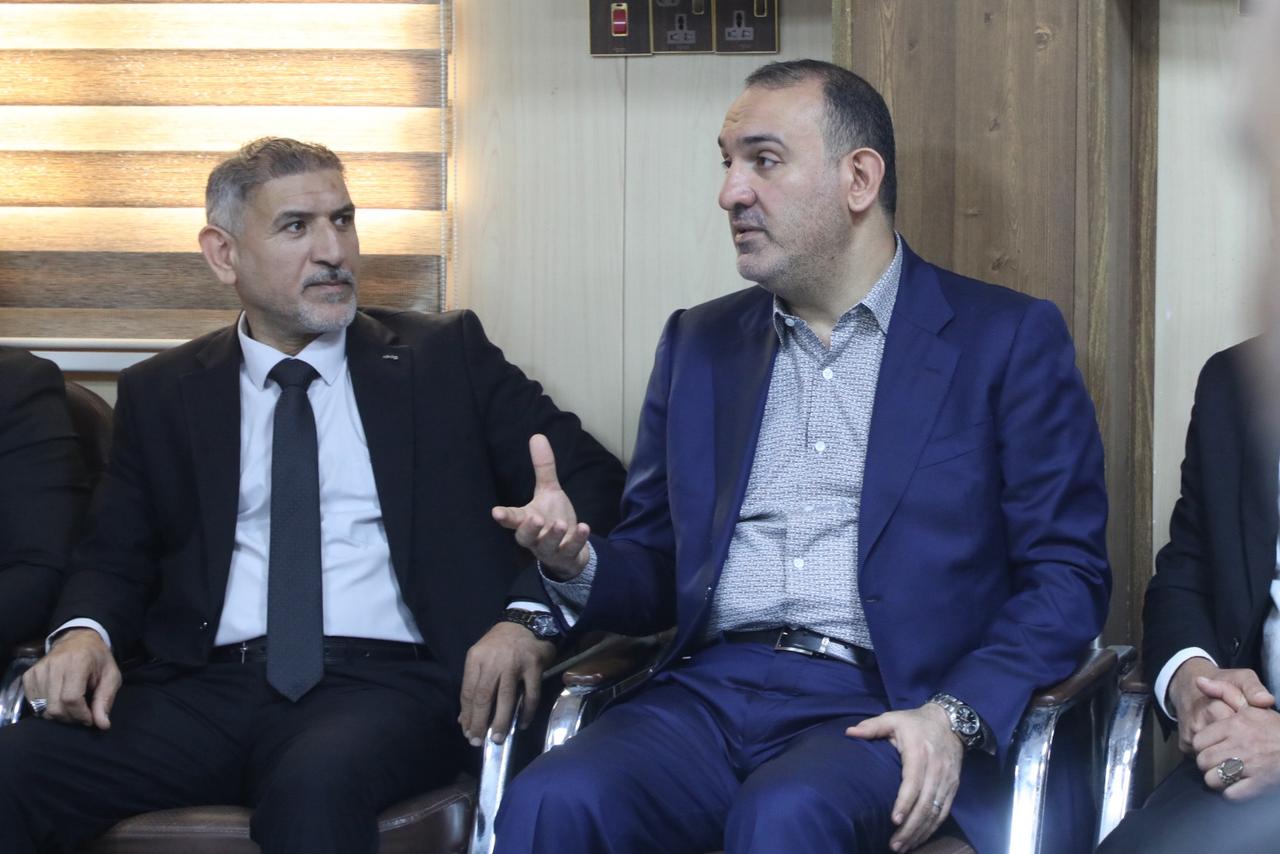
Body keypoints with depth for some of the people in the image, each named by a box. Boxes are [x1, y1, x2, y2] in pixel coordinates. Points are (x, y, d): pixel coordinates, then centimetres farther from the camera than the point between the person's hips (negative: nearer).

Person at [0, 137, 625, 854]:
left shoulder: (445, 358, 13)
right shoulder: (162, 394, 18)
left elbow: (589, 478, 8)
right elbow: (118, 558, 17)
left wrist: (529, 615, -10)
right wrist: (86, 633, -8)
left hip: (385, 683, -2)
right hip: (206, 685, 2)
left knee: (317, 784, -38)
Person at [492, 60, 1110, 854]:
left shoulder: (1008, 339, 5)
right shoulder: (700, 342, 19)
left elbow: (1067, 574, 1)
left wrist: (957, 718, -16)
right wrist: (580, 563, -3)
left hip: (880, 708, -3)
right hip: (710, 694, 4)